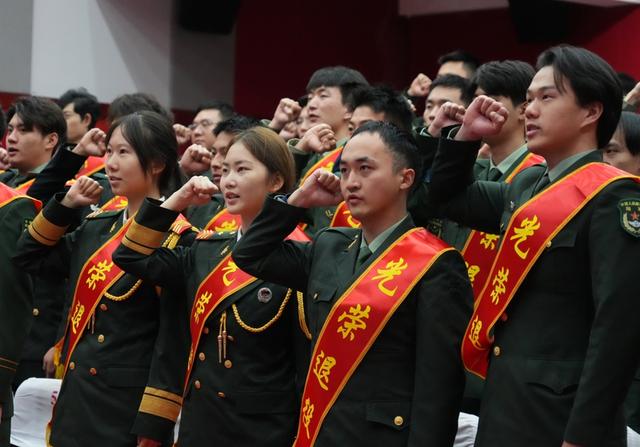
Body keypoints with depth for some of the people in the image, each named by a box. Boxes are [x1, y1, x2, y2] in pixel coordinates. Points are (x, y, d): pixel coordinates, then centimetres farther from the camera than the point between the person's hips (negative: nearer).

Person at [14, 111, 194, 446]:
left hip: (128, 409, -7)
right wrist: (66, 204, 8)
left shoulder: (178, 240, -11)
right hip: (76, 400, 7)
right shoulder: (99, 227, 11)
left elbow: (174, 341, -14)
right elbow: (28, 257, 20)